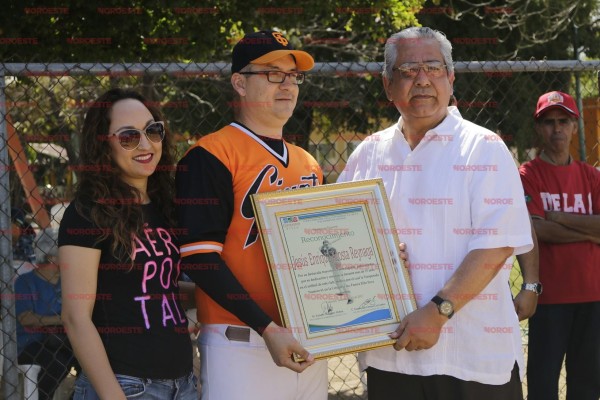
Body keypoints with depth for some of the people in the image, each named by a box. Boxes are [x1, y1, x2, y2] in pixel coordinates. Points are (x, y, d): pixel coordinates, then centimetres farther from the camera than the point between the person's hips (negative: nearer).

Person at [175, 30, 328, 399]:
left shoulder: (309, 164, 16)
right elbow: (198, 256, -14)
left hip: (309, 346, 7)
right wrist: (268, 328, -20)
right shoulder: (212, 155, -6)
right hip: (241, 346, -7)